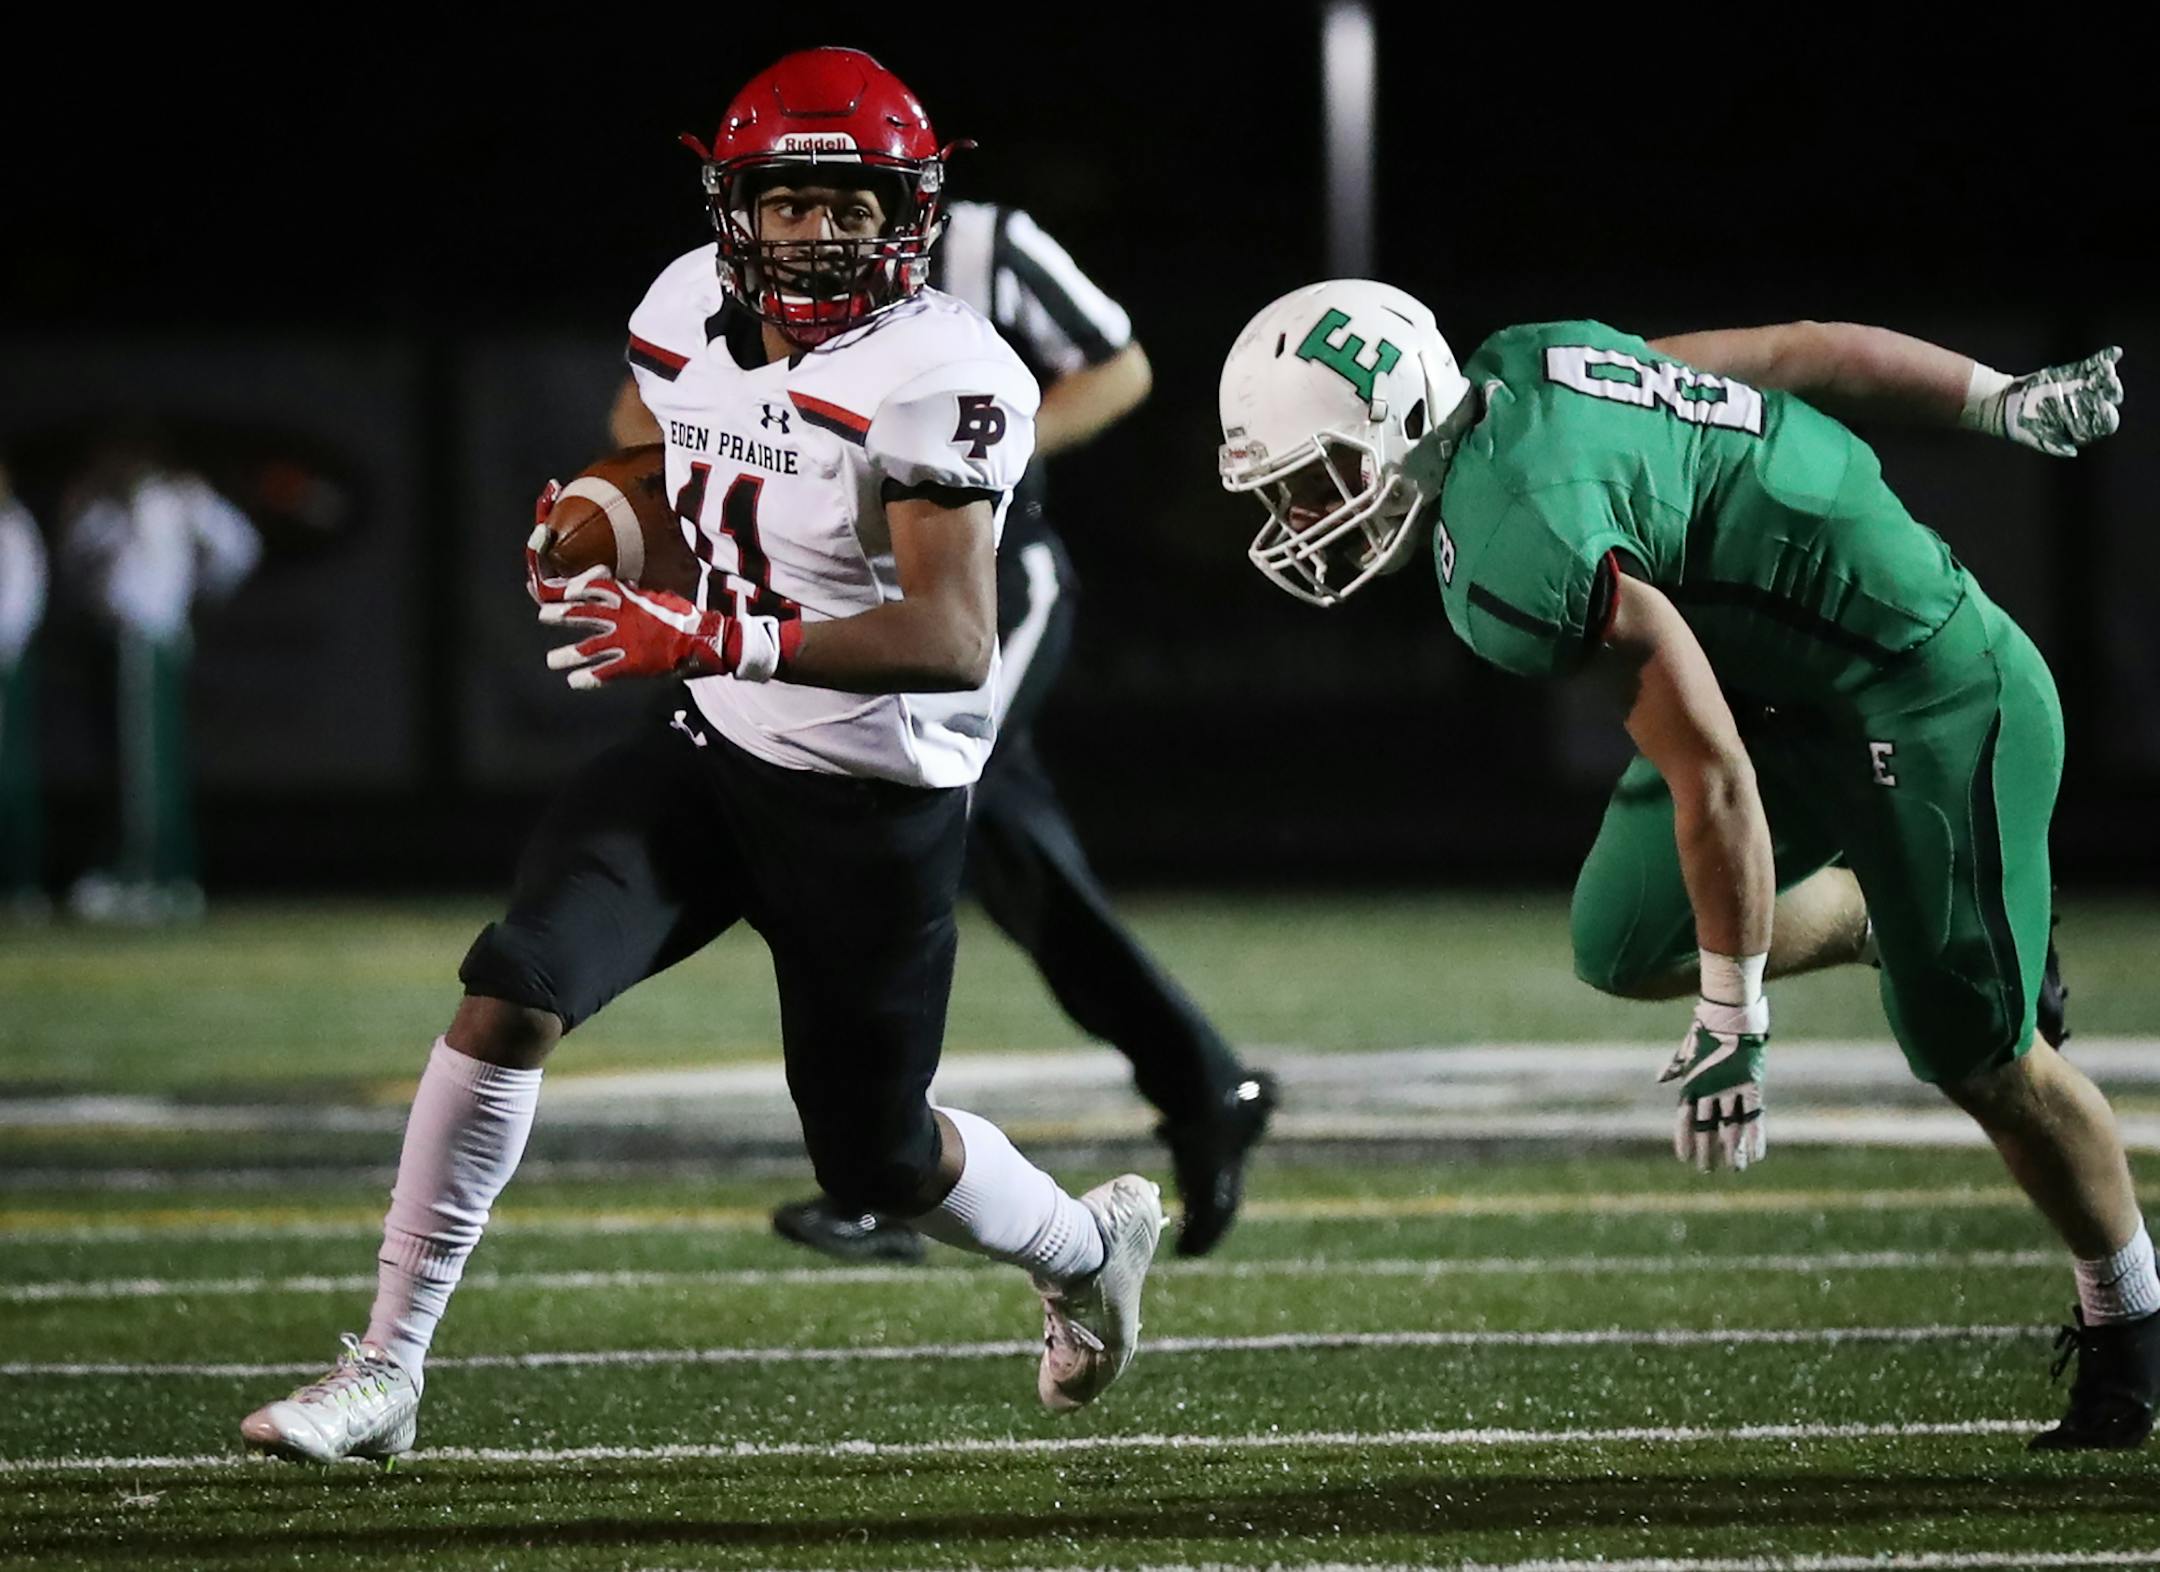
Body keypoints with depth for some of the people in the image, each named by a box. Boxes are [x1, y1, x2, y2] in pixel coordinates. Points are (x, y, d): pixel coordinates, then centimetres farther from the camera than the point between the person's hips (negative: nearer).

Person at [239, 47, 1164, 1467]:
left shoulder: (941, 379, -23)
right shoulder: (693, 313, -1)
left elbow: (956, 641, -33)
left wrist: (719, 640, -40)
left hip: (873, 807, -5)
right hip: (709, 758, 5)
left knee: (878, 1161, 9)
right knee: (512, 992, -17)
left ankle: (1090, 1245, 43)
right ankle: (388, 1371, -11)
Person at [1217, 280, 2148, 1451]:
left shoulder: (1519, 556, -29)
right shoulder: (1515, 367, -3)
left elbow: (1710, 770, -28)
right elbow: (1804, 352, 5)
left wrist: (1731, 1024, -19)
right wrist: (2002, 402, 16)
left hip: (1928, 691, -9)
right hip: (1790, 687, 9)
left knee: (1975, 1056, 4)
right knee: (1626, 949, 7)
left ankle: (2127, 1328, 24)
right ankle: (1886, 918, 28)